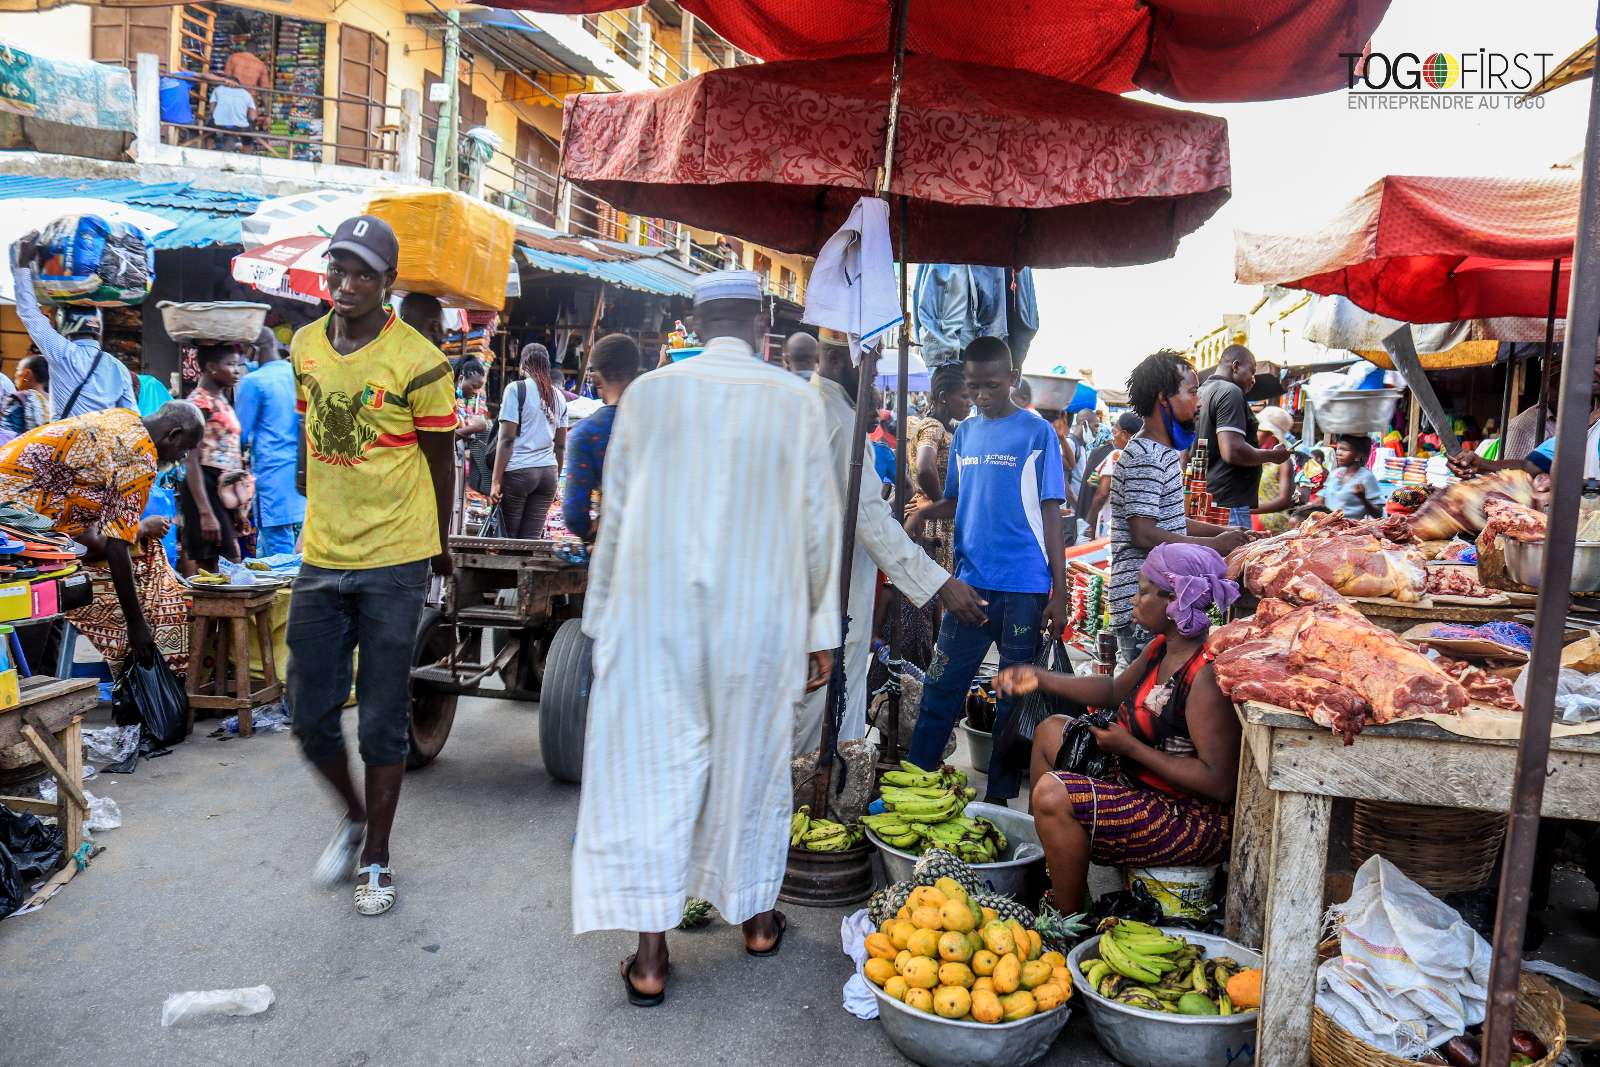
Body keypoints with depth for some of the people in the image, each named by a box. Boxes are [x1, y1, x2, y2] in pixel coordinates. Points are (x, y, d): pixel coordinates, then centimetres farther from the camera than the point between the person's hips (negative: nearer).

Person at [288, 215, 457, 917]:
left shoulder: (416, 362, -11)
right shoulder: (305, 347, 6)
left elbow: (441, 460, -1)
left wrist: (439, 545, 7)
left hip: (394, 563, -5)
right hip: (320, 558, 5)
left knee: (381, 722, 5)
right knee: (311, 717, 9)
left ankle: (376, 858, 23)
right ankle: (354, 815, 37)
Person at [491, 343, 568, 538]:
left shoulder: (516, 390, -4)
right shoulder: (559, 397, 12)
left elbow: (507, 439, -9)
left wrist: (496, 481, -8)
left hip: (518, 471, -5)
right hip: (549, 471, 5)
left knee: (508, 537, 5)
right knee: (532, 539, 4)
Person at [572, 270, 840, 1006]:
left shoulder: (649, 393, -1)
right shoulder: (795, 400, -2)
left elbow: (615, 512, 3)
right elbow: (818, 523, 0)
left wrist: (603, 614, 13)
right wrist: (821, 631, 8)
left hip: (655, 613, 0)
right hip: (759, 616, 1)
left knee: (653, 766, 7)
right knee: (749, 762, 15)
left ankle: (650, 957, 12)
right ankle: (755, 918, 33)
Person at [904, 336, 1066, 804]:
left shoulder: (1037, 433, -2)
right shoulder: (965, 433, 11)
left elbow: (1050, 513, -3)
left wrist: (1059, 593, -7)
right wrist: (926, 512, -3)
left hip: (1023, 588, -4)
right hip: (970, 581, 4)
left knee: (1015, 698, 7)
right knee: (941, 689, 7)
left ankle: (999, 798, 19)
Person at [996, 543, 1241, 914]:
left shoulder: (1207, 675, -27)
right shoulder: (1162, 648, 2)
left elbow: (1219, 783, -29)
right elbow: (1116, 690, 20)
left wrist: (1131, 748, -23)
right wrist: (1040, 679, 11)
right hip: (1142, 784, 10)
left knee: (1053, 794, -26)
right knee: (1051, 731, 17)